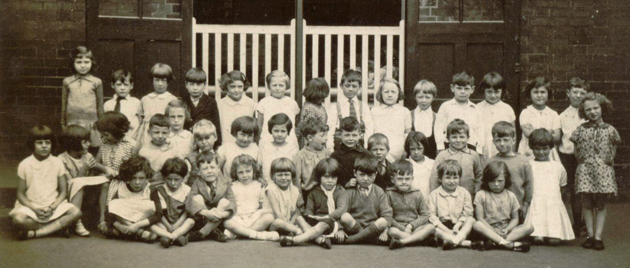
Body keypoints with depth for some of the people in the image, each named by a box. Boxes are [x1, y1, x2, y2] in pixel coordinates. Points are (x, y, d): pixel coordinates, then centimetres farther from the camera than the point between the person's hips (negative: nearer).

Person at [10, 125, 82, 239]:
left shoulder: (57, 163, 3)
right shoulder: (25, 165, 1)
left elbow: (63, 192, 2)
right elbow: (21, 194, 1)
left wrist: (52, 207, -15)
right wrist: (35, 209, -15)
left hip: (53, 205, 2)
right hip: (31, 205, -2)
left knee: (76, 212, -27)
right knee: (18, 219, -35)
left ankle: (34, 232, -25)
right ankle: (57, 226, -19)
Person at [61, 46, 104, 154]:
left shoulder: (96, 82, 2)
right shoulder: (67, 82, 6)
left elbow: (100, 105, 8)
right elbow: (64, 105, 12)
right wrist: (63, 125, 15)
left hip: (91, 123, -1)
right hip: (72, 124, 1)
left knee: (92, 152, 0)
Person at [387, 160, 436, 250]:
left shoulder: (417, 194, 9)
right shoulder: (389, 194, 2)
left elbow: (424, 215, 6)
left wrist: (411, 225, -11)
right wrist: (403, 229, -14)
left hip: (415, 227, 3)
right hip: (398, 228, -3)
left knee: (431, 227, -24)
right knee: (392, 231, -36)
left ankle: (402, 241, -37)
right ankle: (427, 240, -34)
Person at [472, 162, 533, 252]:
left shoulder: (511, 196, 10)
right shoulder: (481, 195, 2)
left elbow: (515, 218, 8)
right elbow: (480, 218, -5)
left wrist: (507, 230, -13)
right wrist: (494, 232, -17)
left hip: (505, 231, 3)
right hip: (489, 230, -3)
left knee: (529, 226, -22)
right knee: (477, 225, -35)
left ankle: (493, 242, -38)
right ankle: (508, 244, -42)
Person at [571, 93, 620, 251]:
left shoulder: (609, 130, 3)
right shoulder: (581, 129, 4)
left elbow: (613, 150, 10)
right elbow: (576, 149, 12)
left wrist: (608, 160, 0)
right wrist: (581, 159, 2)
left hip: (603, 171, -1)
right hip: (585, 170, 1)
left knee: (601, 205, 3)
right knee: (587, 204, 4)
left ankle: (598, 236, 7)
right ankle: (590, 235, 12)